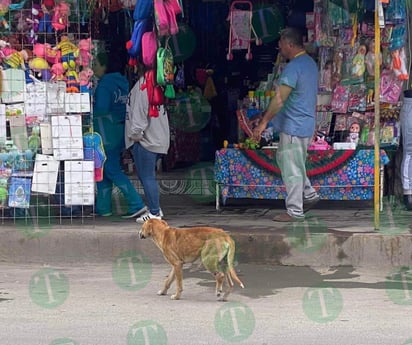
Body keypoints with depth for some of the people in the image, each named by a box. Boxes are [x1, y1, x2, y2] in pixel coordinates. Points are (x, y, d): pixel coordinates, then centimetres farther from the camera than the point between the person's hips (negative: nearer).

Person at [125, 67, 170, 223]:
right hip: (157, 138, 10)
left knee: (147, 176, -5)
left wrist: (135, 133, -13)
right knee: (148, 176, 16)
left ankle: (154, 213, -2)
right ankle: (155, 209, 20)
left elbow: (141, 111, -20)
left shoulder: (143, 85, -15)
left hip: (145, 140, -10)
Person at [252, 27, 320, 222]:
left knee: (291, 169, -3)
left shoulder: (293, 67, -20)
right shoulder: (310, 63, 12)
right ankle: (309, 195, 24)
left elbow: (279, 99, -24)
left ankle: (295, 211, 2)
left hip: (293, 126, -10)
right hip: (306, 123, 10)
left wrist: (264, 122, -20)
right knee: (284, 158, 21)